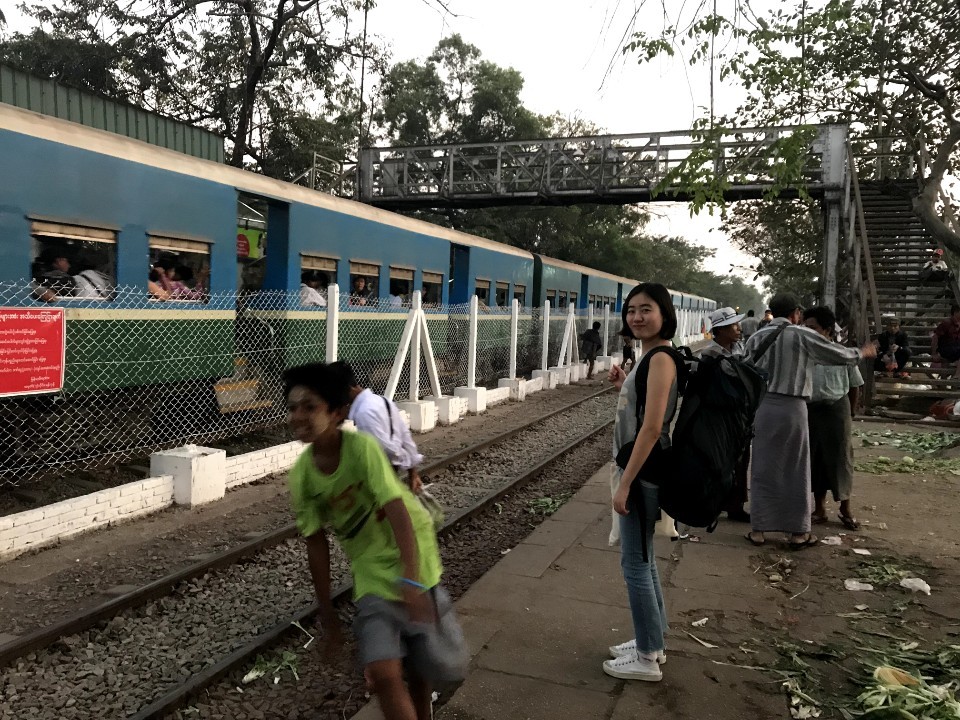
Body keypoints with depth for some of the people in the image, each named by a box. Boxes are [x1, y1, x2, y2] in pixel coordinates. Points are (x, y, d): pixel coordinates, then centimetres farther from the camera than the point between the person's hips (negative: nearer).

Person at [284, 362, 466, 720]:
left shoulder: (361, 446, -25)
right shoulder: (301, 476, -12)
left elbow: (397, 509, -31)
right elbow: (316, 542, -3)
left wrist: (411, 578, -41)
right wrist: (326, 611, 2)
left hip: (411, 554, -2)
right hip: (370, 567, 2)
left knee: (424, 661, 12)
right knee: (382, 673, -13)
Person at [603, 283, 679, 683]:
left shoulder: (661, 357, -18)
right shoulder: (651, 356, 11)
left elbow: (652, 427, -24)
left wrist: (625, 483, -22)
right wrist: (624, 386, 5)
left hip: (643, 472, -10)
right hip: (639, 468, 10)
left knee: (634, 563, 1)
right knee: (642, 559, 19)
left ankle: (646, 659, 14)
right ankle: (651, 642, 33)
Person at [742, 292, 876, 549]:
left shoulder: (757, 337, 4)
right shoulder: (803, 336, -4)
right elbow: (839, 354, 7)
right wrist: (863, 353, 27)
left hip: (762, 407, 3)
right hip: (792, 408, -3)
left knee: (763, 469, 10)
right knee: (796, 471, 9)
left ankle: (758, 529, 14)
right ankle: (798, 532, 17)